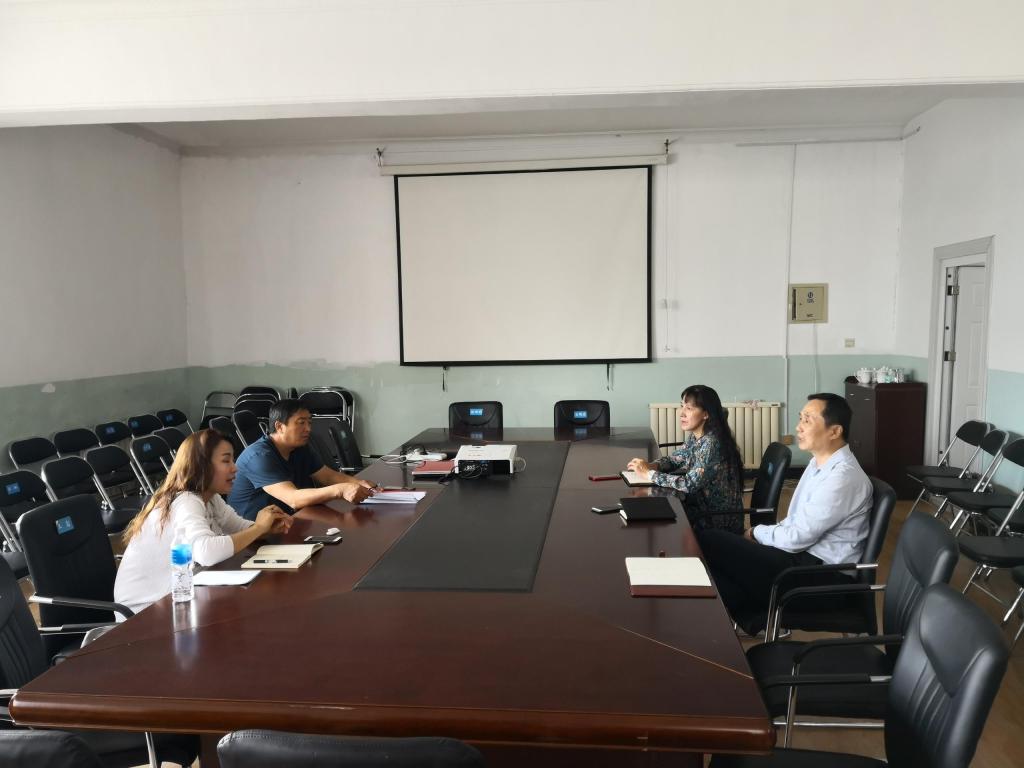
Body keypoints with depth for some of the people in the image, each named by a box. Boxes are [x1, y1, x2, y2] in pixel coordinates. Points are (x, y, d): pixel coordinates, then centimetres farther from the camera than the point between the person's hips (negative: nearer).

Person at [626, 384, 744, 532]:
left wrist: (649, 473, -24)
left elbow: (690, 484, -30)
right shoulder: (698, 438, 1)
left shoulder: (712, 443, -25)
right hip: (705, 507, 7)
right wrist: (650, 465, -10)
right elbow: (674, 459, 11)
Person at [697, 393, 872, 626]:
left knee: (706, 544, -15)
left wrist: (757, 533, -3)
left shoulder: (842, 476, -19)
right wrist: (762, 533, -1)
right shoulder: (820, 462, 11)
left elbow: (798, 537, -19)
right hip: (805, 555, 9)